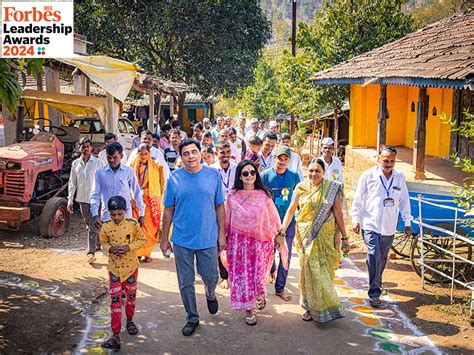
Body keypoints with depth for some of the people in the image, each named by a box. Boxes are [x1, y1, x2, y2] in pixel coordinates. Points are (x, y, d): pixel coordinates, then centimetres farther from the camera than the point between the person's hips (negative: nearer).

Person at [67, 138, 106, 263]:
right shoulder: (75, 163, 7)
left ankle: (91, 252, -2)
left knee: (93, 225, -8)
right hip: (82, 198, 4)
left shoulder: (99, 163, -4)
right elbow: (72, 182, 10)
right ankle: (98, 242, 33)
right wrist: (70, 199, 5)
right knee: (88, 224, 14)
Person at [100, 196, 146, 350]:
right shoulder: (106, 226, -7)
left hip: (131, 266, 0)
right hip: (114, 268, 0)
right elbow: (103, 241, 8)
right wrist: (110, 248, -14)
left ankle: (130, 320, 45)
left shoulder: (133, 224, -12)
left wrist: (128, 247, -20)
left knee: (131, 296, 18)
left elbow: (142, 240, -4)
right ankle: (115, 335, -2)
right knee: (115, 301, -2)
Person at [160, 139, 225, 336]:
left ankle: (210, 295, 47)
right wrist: (164, 239, 3)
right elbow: (168, 210, 2)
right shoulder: (174, 178, -3)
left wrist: (221, 232, 2)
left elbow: (219, 206, 3)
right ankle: (192, 318, 29)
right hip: (182, 240, 0)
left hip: (208, 239, 0)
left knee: (211, 278, 12)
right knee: (186, 283, 10)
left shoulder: (214, 175, -3)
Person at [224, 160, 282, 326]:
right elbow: (226, 220, 5)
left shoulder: (264, 195, -2)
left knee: (258, 273, 4)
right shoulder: (232, 196, -2)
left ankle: (260, 296, 38)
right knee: (242, 274, 4)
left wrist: (277, 236, 7)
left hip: (259, 241, 0)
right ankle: (249, 310, 19)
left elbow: (272, 218, 6)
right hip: (239, 242, 0)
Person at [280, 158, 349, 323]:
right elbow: (291, 210, 4)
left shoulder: (331, 188, -1)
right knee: (310, 269, 3)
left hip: (326, 236, 0)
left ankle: (316, 307, 21)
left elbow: (337, 212, -1)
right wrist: (282, 231, -3)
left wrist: (344, 237, -1)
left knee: (323, 270, 4)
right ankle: (312, 307, 18)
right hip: (306, 236, 0)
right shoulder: (301, 188, 1)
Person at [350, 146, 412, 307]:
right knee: (374, 256, -15)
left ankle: (376, 286, 34)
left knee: (382, 259, 13)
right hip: (370, 225, -4)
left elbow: (404, 201, 13)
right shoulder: (368, 175, -5)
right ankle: (374, 293, -7)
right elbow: (357, 199, 1)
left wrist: (407, 223, 11)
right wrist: (355, 220, 0)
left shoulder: (400, 177, 5)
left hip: (389, 227, 4)